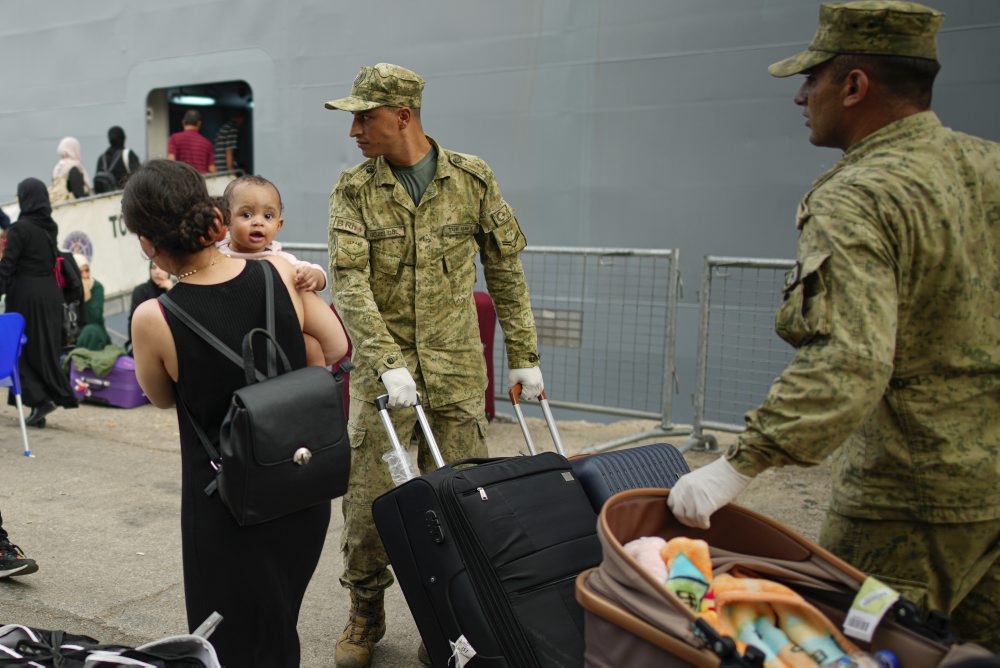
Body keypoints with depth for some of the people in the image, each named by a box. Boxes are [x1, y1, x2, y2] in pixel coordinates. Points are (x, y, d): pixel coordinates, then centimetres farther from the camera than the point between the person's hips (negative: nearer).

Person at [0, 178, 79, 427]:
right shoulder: (50, 226, 7)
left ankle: (38, 399, -2)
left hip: (26, 294, -6)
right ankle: (57, 395, 12)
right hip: (50, 292, 6)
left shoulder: (20, 228, -13)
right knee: (46, 347, 10)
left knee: (24, 348, 3)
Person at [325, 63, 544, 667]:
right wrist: (387, 363, -22)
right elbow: (350, 284, -9)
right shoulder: (354, 191, 0)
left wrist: (524, 355, 4)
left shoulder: (473, 179, 1)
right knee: (368, 497, 1)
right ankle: (366, 615, 25)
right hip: (385, 368, 0)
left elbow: (506, 270, 6)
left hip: (458, 369, 0)